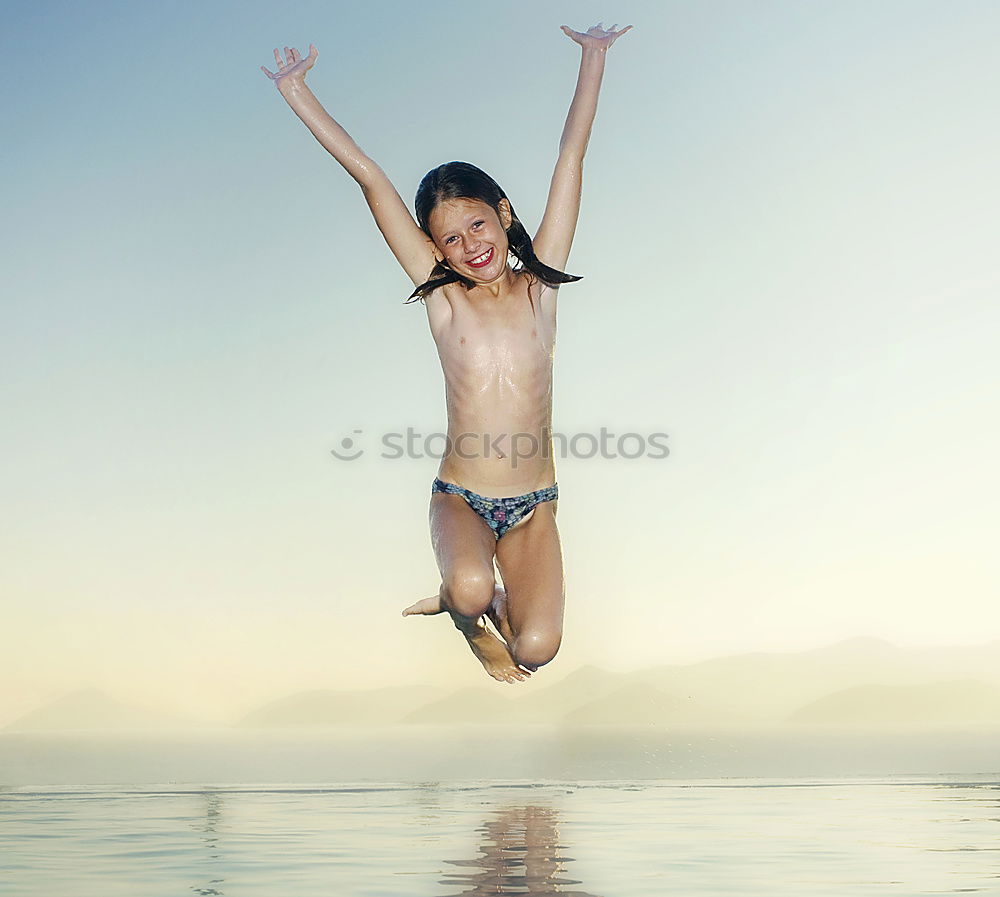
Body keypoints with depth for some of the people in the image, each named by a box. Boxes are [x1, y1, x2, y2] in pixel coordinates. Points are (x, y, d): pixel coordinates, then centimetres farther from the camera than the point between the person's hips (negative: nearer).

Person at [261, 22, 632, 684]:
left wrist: (594, 58, 7)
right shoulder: (444, 297, -3)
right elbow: (370, 178, -5)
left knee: (536, 648, -13)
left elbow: (571, 160, 2)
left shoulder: (540, 286, 0)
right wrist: (297, 91, 0)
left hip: (533, 505, 1)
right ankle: (468, 613, 8)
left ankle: (500, 599, 23)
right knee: (471, 590, -31)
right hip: (460, 497, -1)